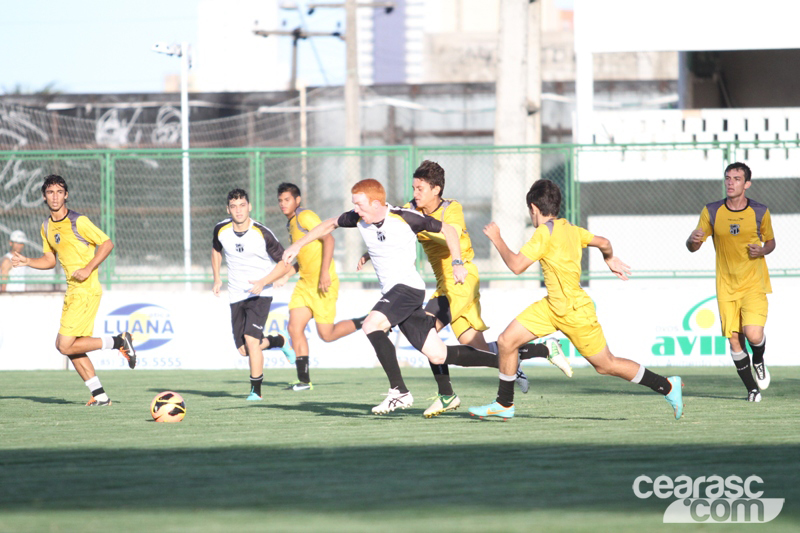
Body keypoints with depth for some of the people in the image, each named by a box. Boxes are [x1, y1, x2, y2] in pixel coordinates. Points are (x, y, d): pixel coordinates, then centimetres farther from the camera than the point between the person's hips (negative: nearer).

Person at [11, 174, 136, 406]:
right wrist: (27, 262, 4)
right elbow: (49, 260, 21)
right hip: (73, 292, 9)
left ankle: (118, 341, -3)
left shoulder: (78, 222, -12)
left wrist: (88, 269, -18)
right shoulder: (47, 227, 11)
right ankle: (99, 394, 14)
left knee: (66, 346, -14)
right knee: (69, 346, 8)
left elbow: (107, 243, -9)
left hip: (86, 290, -8)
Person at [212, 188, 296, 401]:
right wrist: (217, 278, 11)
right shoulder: (221, 230, -4)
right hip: (236, 296, 5)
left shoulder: (263, 234, -17)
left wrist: (263, 282, -20)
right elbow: (216, 249, 20)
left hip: (260, 294, -5)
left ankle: (256, 390, -8)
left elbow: (284, 263, -9)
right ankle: (279, 341, 36)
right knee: (244, 350, 5)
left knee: (251, 339, -22)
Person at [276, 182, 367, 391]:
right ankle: (304, 380, -1)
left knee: (326, 334, -7)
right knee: (295, 327, -4)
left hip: (323, 283, -9)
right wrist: (286, 275, 15)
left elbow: (328, 239, -21)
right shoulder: (291, 224, 17)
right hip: (305, 283, 9)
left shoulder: (305, 216, -11)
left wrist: (325, 272, -27)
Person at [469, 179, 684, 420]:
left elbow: (516, 265, -21)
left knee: (606, 365, 3)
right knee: (506, 341, 4)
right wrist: (610, 259, 35)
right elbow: (603, 242, 13)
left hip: (575, 312, -9)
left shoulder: (545, 232, -19)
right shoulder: (570, 229, 5)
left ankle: (668, 386, 14)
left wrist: (496, 238, -8)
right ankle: (504, 404, 15)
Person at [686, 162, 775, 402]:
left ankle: (758, 362, 16)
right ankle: (752, 388, 16)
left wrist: (762, 250, -10)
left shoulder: (760, 212, -2)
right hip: (726, 287, 2)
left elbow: (770, 241, 13)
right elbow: (692, 246, 3)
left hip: (754, 284, -2)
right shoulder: (712, 212, -1)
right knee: (734, 340, -2)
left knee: (753, 335, -19)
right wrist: (693, 240, -22)